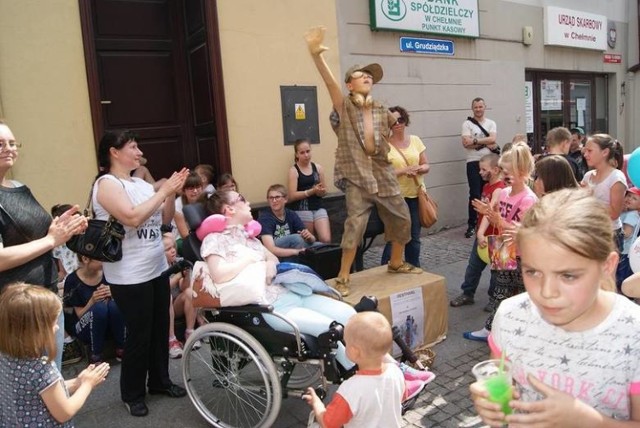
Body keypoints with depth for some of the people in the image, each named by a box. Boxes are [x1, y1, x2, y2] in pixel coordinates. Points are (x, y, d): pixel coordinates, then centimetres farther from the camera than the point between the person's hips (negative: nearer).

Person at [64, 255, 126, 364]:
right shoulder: (73, 280, -13)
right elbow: (80, 315, -10)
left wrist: (112, 293, -25)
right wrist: (92, 301, -30)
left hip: (111, 324, 2)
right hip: (85, 328, -2)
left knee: (114, 304, -30)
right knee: (99, 307, -32)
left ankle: (121, 349, -10)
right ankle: (95, 355, -14)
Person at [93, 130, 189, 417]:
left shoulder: (140, 183, 9)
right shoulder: (107, 183, -13)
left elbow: (164, 219, 12)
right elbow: (132, 217, -27)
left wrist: (172, 193, -4)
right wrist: (164, 191, -20)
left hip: (157, 269, 8)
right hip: (129, 277, -7)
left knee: (160, 329, 16)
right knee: (139, 335, 4)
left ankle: (159, 381, 35)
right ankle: (132, 394, 24)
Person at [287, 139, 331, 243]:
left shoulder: (318, 168, 9)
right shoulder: (293, 170, -2)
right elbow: (292, 196, -10)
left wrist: (321, 191, -5)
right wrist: (312, 191, -18)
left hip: (318, 208, 3)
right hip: (302, 209, -3)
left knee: (326, 239, -12)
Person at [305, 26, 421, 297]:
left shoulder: (381, 110, 9)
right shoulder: (344, 107, -4)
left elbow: (397, 126, 30)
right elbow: (329, 81, -22)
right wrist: (316, 55, -36)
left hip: (383, 174, 5)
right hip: (356, 176, -5)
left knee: (401, 219, 12)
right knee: (355, 224, -13)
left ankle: (396, 263, 35)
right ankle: (343, 277, 1)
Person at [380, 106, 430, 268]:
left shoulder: (415, 140, 7)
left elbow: (426, 166, 9)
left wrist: (419, 168, -13)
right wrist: (404, 171, -22)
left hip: (416, 195, 5)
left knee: (414, 237, 14)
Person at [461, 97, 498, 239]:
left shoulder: (491, 123, 11)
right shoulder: (467, 123, 2)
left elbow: (492, 139, -7)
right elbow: (466, 143, -12)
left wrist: (475, 140, -14)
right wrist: (486, 144, -10)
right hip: (474, 163, -3)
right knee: (475, 194, -5)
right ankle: (471, 225, 3)